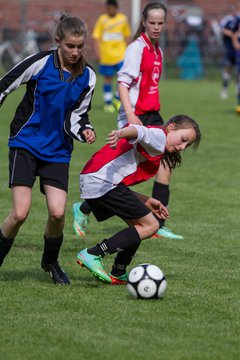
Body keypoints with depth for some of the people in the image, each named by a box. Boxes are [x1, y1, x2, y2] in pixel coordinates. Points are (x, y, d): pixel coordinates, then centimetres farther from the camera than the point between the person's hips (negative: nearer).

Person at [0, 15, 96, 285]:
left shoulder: (87, 77, 0)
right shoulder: (40, 63, -11)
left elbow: (76, 116, 7)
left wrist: (84, 131, -13)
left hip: (57, 151, 3)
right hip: (25, 144, -3)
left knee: (57, 212, -11)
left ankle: (50, 261, 18)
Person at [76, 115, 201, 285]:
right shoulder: (159, 135, 2)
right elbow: (139, 131, -21)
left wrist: (145, 201, 21)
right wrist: (121, 133, -43)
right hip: (104, 182, -10)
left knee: (139, 224, 20)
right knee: (150, 225, -5)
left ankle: (118, 274, 20)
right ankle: (93, 254, -12)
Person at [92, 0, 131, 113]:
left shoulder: (123, 19, 5)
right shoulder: (102, 20, -2)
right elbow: (96, 37, -3)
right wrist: (97, 53, -12)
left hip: (121, 56, 2)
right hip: (106, 56, -2)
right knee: (108, 79, 4)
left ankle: (117, 99, 9)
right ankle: (107, 103, 14)